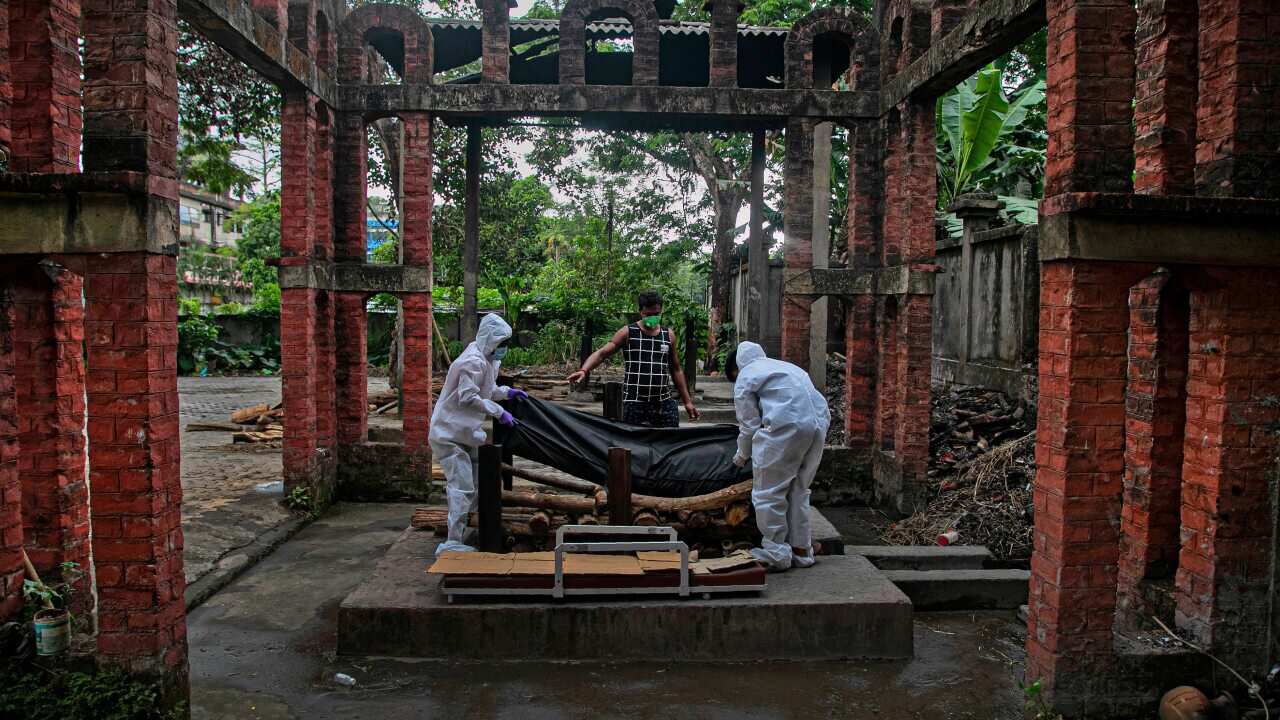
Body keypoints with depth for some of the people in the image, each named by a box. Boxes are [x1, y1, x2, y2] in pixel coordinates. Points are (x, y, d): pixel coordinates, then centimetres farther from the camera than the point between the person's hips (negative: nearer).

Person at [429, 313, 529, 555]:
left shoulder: (486, 360, 13)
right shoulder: (474, 362, -20)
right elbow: (467, 397, -27)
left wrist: (506, 392, 10)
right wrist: (498, 412, -25)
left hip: (463, 433, 11)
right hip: (450, 434, -11)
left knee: (467, 485, 15)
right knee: (463, 487, -13)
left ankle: (458, 535, 26)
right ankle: (453, 542, -9)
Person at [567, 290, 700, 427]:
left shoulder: (669, 335, 9)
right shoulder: (628, 332, -1)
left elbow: (676, 370, 16)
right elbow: (602, 353, -6)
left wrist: (687, 401, 14)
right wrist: (583, 370, -24)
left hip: (664, 403, 3)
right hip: (634, 403, -3)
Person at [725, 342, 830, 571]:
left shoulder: (745, 376, 10)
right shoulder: (784, 366, 32)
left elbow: (749, 424, 8)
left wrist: (742, 455, 23)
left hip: (787, 427, -8)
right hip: (819, 424, 8)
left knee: (768, 494, 4)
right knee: (798, 491, 19)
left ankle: (776, 554, 6)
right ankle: (801, 551, 24)